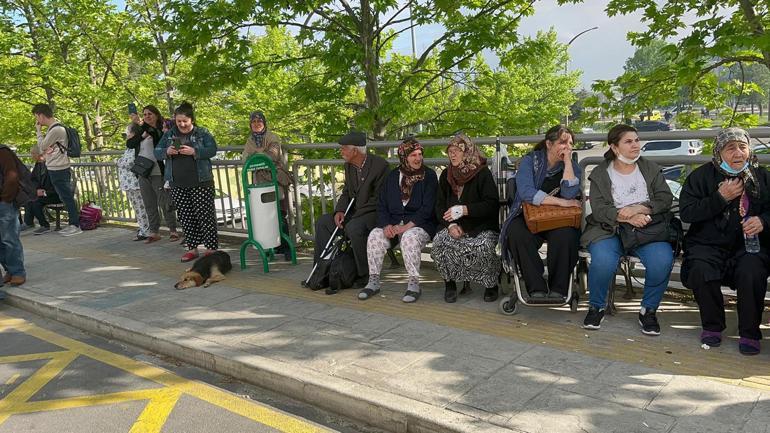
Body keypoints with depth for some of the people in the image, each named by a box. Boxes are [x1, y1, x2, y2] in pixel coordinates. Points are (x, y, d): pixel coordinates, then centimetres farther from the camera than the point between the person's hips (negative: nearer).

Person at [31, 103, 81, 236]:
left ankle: (76, 225, -1)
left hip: (59, 170, -10)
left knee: (67, 196, -5)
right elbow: (44, 147, 20)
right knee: (66, 196, 12)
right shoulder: (52, 128, 14)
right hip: (56, 169, 10)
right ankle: (73, 224, 17)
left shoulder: (56, 130, -17)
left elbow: (42, 147, -9)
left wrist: (38, 130, -1)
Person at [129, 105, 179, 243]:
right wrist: (142, 136, -13)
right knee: (149, 205, 9)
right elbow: (129, 144, 1)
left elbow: (155, 133, -24)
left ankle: (173, 230, 8)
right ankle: (154, 232, 17)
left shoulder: (162, 129, -1)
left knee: (165, 203, -1)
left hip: (158, 173, -5)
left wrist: (141, 124, -30)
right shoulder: (141, 130, 14)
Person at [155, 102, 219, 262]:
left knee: (205, 215, -4)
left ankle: (211, 248, 3)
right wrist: (167, 152, -12)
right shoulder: (169, 135, 11)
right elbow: (157, 152, 10)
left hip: (201, 183, -4)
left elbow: (212, 150, -9)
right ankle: (192, 248, 17)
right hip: (178, 185, 4)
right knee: (186, 217, 8)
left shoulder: (203, 133, 1)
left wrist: (194, 151, -22)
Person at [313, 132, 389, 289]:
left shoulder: (380, 165, -17)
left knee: (353, 227, -35)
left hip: (375, 212, -8)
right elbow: (346, 192, 14)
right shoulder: (349, 166, 8)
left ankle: (366, 274, -19)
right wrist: (340, 211, -6)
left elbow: (379, 199, -19)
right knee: (322, 222, -1)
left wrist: (355, 215, -21)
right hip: (354, 212, 8)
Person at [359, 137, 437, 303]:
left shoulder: (429, 176, -1)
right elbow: (382, 205, 8)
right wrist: (386, 225, -12)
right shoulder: (392, 176, 11)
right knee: (375, 235, -22)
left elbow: (427, 208, -9)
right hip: (393, 223, 4)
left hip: (419, 224, -4)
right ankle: (373, 281, -11)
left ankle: (414, 284, -24)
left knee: (409, 237, -36)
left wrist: (406, 227, -18)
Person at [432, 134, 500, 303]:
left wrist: (464, 210, -23)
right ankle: (450, 283, -5)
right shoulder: (446, 175, 12)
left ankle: (491, 283, -3)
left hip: (482, 227, -3)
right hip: (456, 227, 4)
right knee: (439, 242, -28)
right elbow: (440, 206, 9)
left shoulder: (482, 173, -4)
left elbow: (492, 205, -12)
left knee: (483, 247, -34)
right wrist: (450, 225, -11)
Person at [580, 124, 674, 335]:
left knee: (663, 260, -29)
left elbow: (666, 199, 4)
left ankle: (648, 310, -4)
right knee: (603, 261, -33)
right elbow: (599, 209, -5)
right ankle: (596, 306, -4)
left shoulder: (651, 169, 16)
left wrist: (638, 209, -12)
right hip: (609, 229, -2)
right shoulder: (600, 173, 8)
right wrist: (626, 218, -19)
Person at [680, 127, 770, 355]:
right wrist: (720, 198, -13)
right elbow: (686, 212, -6)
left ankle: (749, 333, -11)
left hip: (749, 245, 1)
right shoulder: (701, 176, 3)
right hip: (708, 244, -1)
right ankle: (712, 326, -5)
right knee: (701, 272, -30)